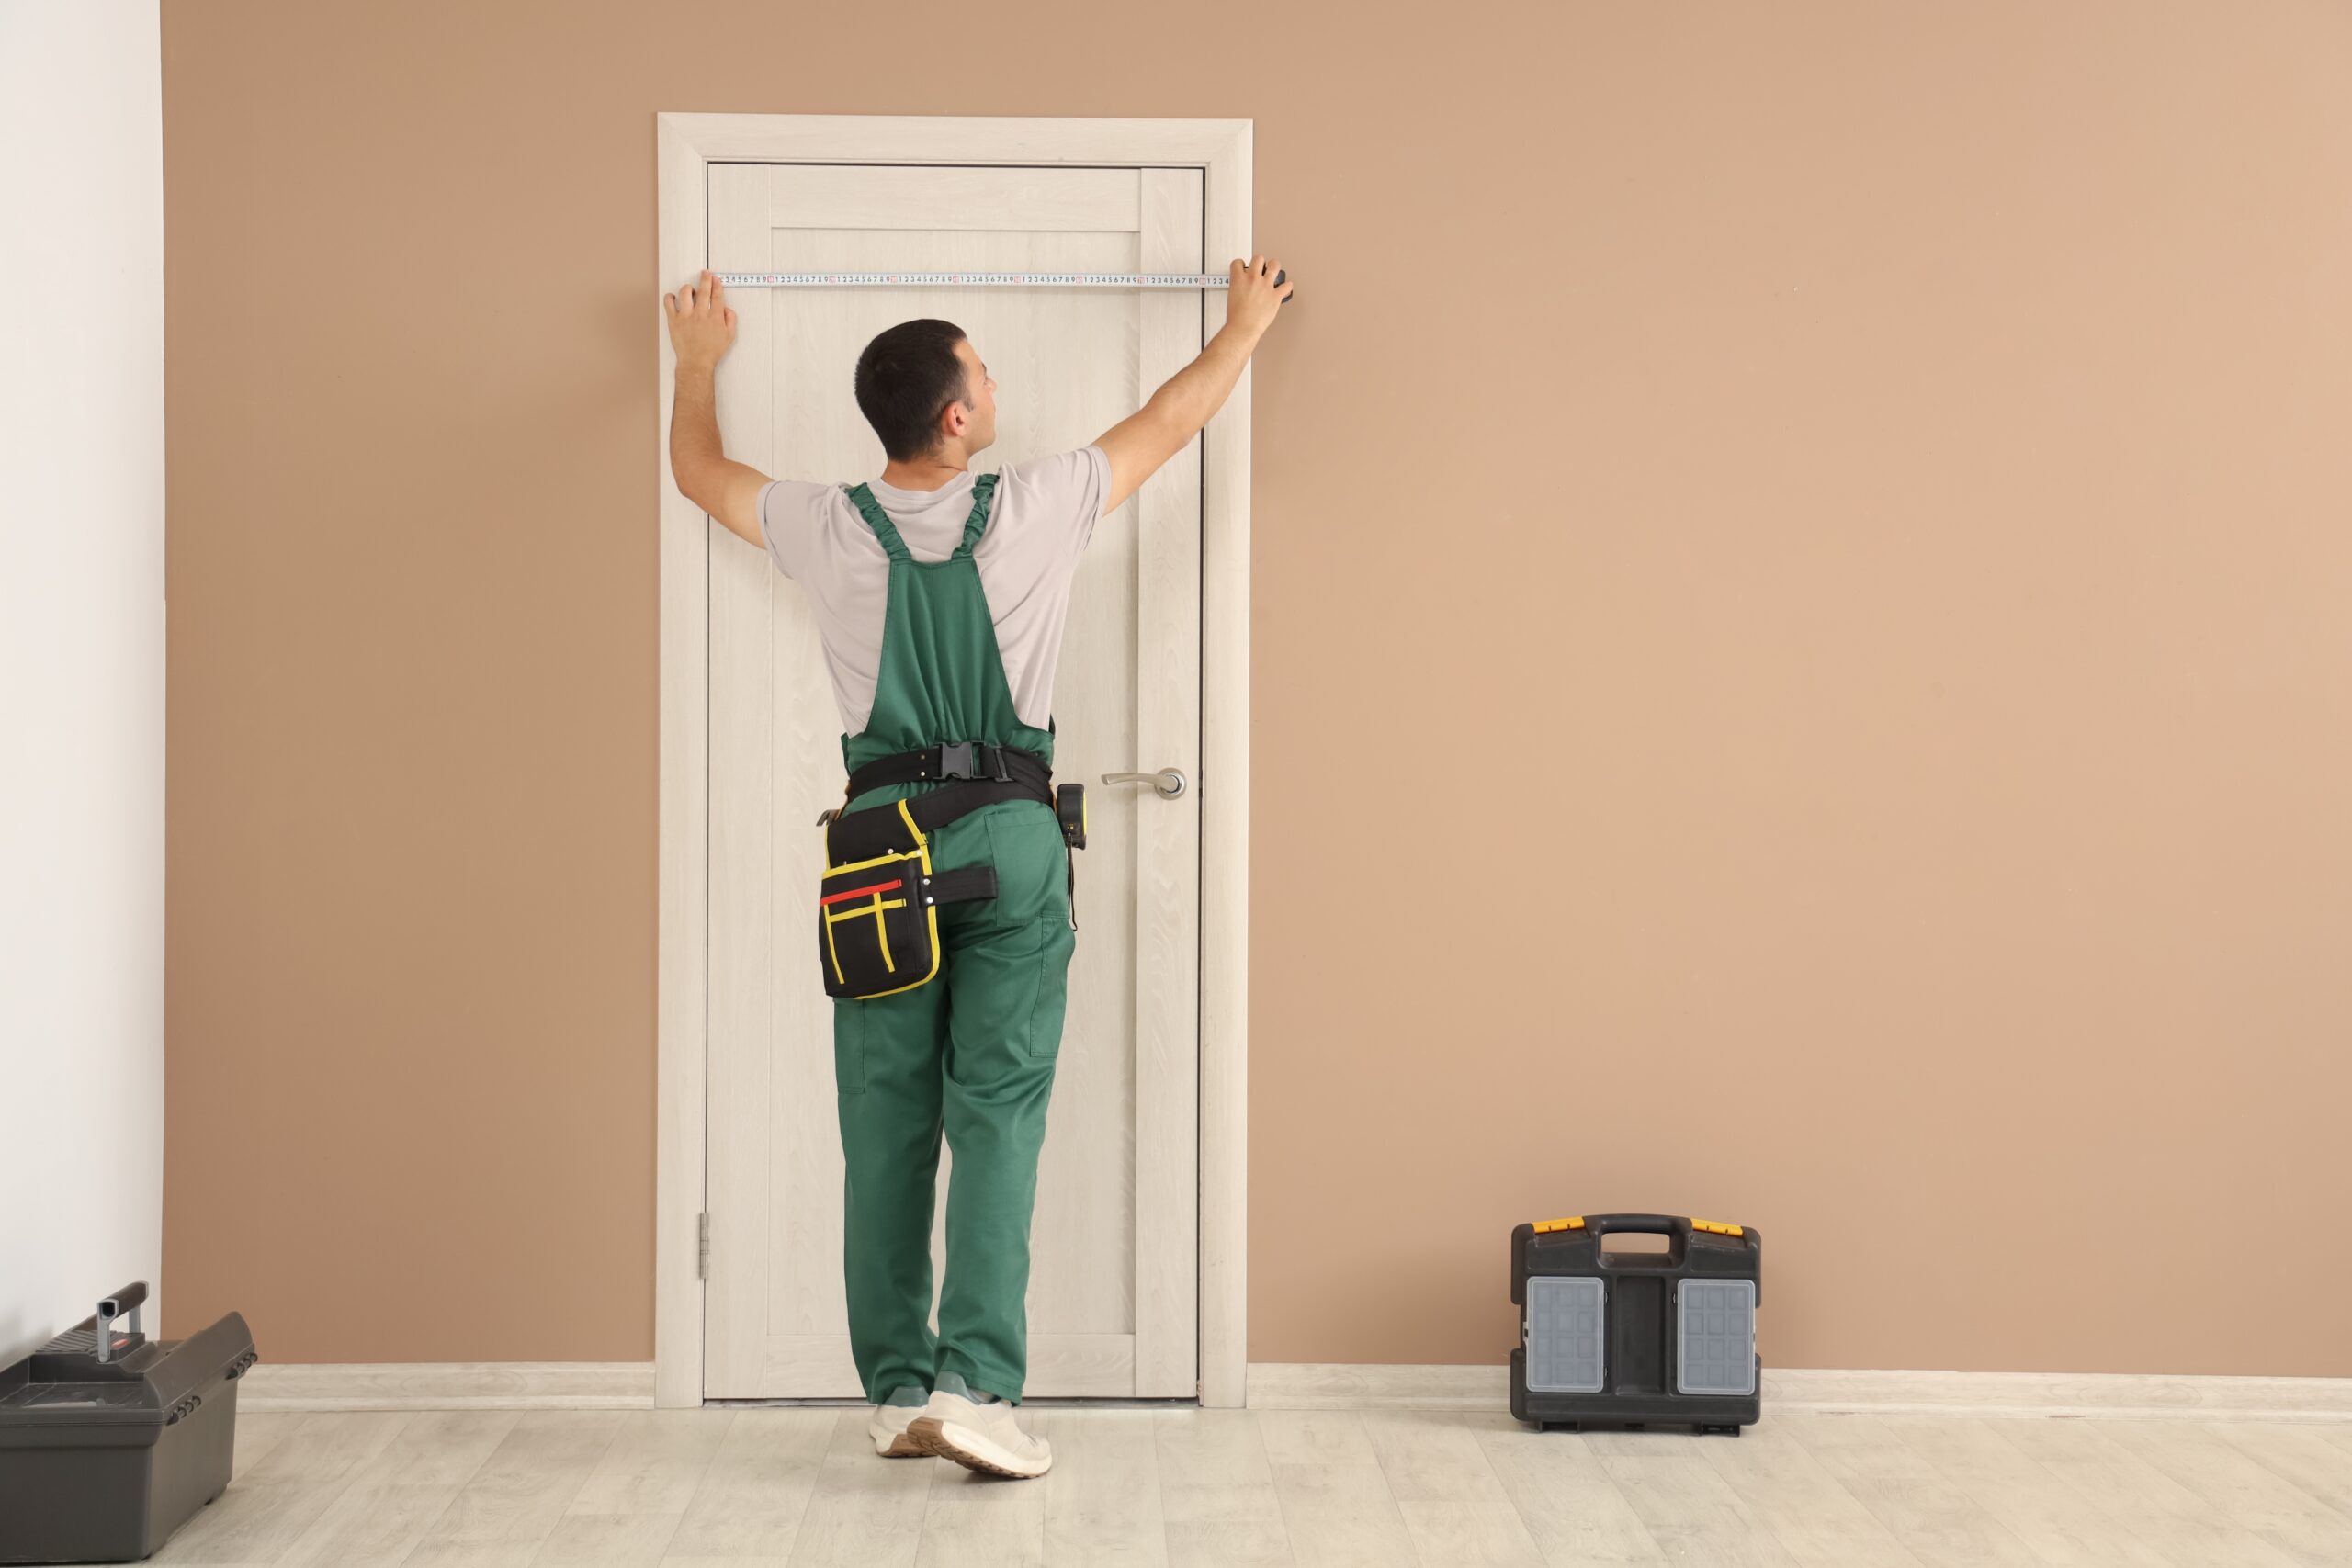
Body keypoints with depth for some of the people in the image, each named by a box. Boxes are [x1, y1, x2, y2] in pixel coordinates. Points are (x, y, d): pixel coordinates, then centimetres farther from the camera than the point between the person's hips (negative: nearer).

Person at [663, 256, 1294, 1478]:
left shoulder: (832, 531, 0)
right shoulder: (1031, 511, -4)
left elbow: (697, 469, 20)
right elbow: (1170, 421, 12)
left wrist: (699, 357, 39)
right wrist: (1245, 324, 29)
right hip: (1011, 839, -2)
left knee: (885, 1126, 7)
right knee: (998, 1118, -2)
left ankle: (896, 1390, 13)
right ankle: (975, 1384, -9)